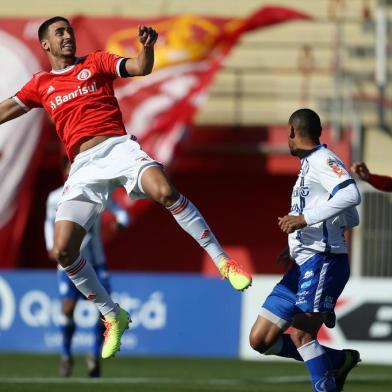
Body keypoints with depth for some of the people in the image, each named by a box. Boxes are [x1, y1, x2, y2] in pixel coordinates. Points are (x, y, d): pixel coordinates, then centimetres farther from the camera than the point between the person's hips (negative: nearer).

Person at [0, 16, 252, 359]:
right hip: (84, 166, 3)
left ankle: (223, 261, -25)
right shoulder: (41, 84, 21)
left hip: (117, 147, -3)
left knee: (164, 191, -33)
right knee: (63, 251, -10)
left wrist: (147, 46, -18)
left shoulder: (95, 63, 15)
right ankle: (113, 317, 8)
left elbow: (141, 68, 2)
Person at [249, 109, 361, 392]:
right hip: (303, 267, 10)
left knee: (301, 335, -23)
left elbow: (351, 195, -27)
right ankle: (339, 361, 11)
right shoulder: (309, 166, 23)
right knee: (260, 340, 5)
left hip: (323, 261, -10)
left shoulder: (323, 160, -6)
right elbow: (351, 220, 31)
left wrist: (305, 219, -26)